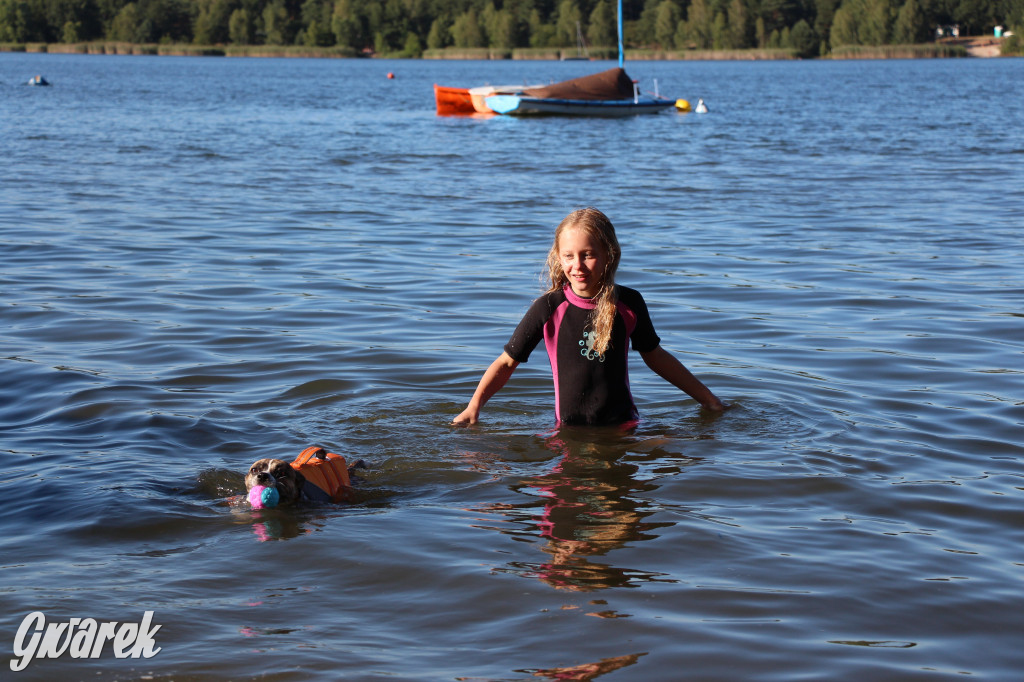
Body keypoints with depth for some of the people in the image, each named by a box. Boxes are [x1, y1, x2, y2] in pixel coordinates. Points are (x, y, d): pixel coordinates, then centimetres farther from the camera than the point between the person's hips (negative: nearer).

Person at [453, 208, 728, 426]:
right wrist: (473, 407, -8)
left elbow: (654, 356, 18)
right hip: (569, 428, -1)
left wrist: (707, 398, 23)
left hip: (622, 422, 1)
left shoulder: (628, 303, 2)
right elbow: (507, 362, 4)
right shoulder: (548, 309, -4)